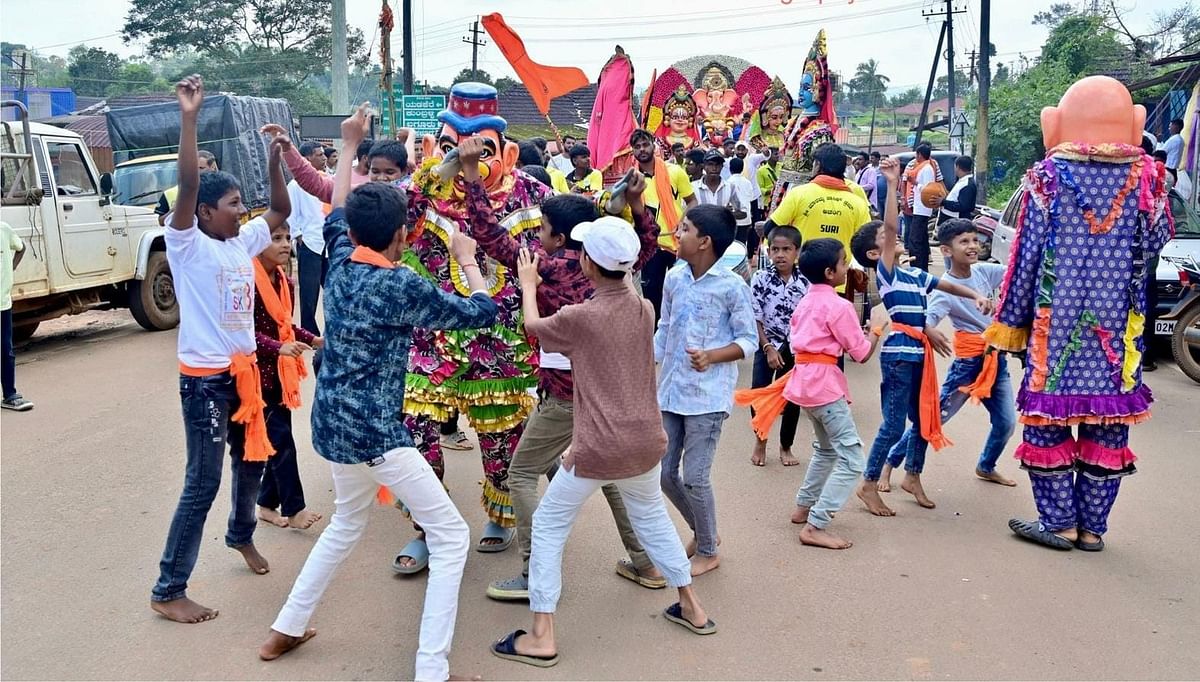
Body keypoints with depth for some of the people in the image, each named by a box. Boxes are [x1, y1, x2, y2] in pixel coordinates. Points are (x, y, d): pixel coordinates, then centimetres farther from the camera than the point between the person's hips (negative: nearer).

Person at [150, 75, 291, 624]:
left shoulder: (243, 242, 7)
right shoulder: (187, 245, -13)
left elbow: (281, 210, 17)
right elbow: (187, 187, -27)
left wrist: (274, 158, 4)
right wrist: (189, 117, -33)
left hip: (244, 370, 8)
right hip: (204, 378, -7)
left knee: (251, 460, 23)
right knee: (203, 482, -6)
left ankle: (242, 534, 50)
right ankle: (167, 592, 5)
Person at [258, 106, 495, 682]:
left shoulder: (340, 263, 3)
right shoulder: (402, 285, -16)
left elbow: (336, 216, 24)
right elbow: (481, 312, -6)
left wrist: (348, 145, 31)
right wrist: (466, 258, 10)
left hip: (333, 421, 8)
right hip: (374, 429, -8)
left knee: (347, 522, 30)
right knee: (451, 536, 0)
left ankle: (286, 629, 38)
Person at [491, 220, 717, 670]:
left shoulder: (580, 317, -15)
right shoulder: (645, 309, -2)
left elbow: (533, 326, 5)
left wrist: (528, 283, 22)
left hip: (597, 448, -6)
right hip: (645, 441, 6)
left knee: (548, 527, 10)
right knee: (651, 517, 28)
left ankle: (542, 636, 9)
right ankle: (691, 607, 36)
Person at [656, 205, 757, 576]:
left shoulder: (732, 286, -12)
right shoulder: (674, 278, 5)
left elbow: (749, 340, -8)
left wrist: (712, 356, -24)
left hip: (707, 396, -6)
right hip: (670, 391, 6)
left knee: (694, 477, -2)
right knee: (665, 473, 11)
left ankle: (708, 550, 23)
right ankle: (701, 532, 36)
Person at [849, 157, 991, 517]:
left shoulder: (913, 274, 14)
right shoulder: (884, 271, -8)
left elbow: (947, 285, 25)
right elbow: (891, 227, -20)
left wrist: (976, 296, 8)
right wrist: (892, 184, -23)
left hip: (918, 353, 8)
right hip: (897, 355, -8)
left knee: (925, 418, 16)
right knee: (894, 425, -5)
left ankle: (913, 477, 32)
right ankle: (869, 484, 6)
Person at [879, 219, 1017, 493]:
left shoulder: (984, 271, 0)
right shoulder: (945, 288, -18)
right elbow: (926, 321, -33)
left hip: (995, 357, 6)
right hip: (969, 361, -6)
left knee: (1006, 422, 12)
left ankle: (986, 467, 37)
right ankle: (889, 463, 11)